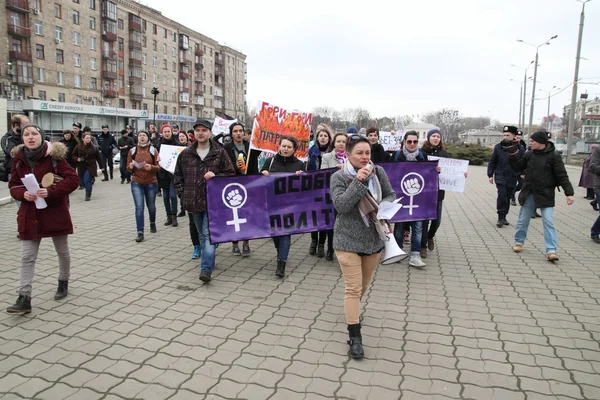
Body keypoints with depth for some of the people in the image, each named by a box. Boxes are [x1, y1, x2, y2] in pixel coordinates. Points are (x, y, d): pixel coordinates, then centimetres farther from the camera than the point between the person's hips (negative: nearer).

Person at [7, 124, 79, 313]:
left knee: (62, 251, 15)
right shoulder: (18, 159, 0)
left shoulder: (54, 156, -12)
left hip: (55, 212, -3)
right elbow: (13, 185, 6)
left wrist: (50, 191, -27)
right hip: (29, 214, 3)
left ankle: (63, 283, 38)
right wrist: (23, 193, -16)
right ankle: (24, 298, 5)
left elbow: (73, 179, -15)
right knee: (27, 257, 1)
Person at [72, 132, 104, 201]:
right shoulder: (78, 147, -2)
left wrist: (102, 167, 5)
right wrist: (77, 159, -12)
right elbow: (73, 155, 10)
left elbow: (98, 157, 3)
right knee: (82, 181, 5)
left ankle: (88, 195, -5)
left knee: (87, 180, -16)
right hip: (82, 167, 3)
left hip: (91, 166, -3)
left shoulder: (93, 147, -4)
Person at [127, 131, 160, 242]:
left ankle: (153, 223, 43)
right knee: (139, 207, -9)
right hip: (137, 183, 0)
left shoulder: (153, 150, -1)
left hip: (151, 183, 0)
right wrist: (131, 167, -16)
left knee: (151, 206, 15)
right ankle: (140, 233, -7)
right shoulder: (132, 151, 3)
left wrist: (151, 167, -23)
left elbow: (158, 167, -3)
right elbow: (128, 169, 6)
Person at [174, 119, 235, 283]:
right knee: (202, 235, 17)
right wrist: (183, 194, 5)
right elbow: (178, 175, 15)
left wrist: (216, 176, -16)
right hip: (194, 201, 4)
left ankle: (206, 269, -14)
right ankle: (209, 261, 34)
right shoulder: (186, 154, 6)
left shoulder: (220, 152, -3)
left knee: (208, 234, -11)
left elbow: (230, 173, 1)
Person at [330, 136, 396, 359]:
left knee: (364, 285, 22)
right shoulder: (339, 177, -12)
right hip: (348, 240, -4)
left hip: (374, 238, 5)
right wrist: (359, 181, -29)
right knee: (353, 288, -4)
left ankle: (351, 310, 51)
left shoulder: (378, 172, -2)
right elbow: (341, 205, -23)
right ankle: (355, 337, 6)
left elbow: (391, 195, 8)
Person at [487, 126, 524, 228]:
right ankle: (500, 218, -4)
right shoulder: (498, 147, -1)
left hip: (512, 178, 2)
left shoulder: (520, 149, 0)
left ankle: (504, 217, 23)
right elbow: (492, 162, 5)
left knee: (507, 197, 10)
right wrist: (490, 175, 3)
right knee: (502, 196, -13)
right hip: (500, 176, -2)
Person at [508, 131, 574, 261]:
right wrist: (512, 155, -3)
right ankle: (519, 242, 30)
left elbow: (562, 176, -11)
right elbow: (518, 168, 11)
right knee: (523, 219, 12)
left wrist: (569, 193, -16)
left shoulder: (553, 156, -10)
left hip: (546, 194, -4)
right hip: (529, 193, 4)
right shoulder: (529, 154, 2)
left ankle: (551, 250, -4)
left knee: (548, 221, -6)